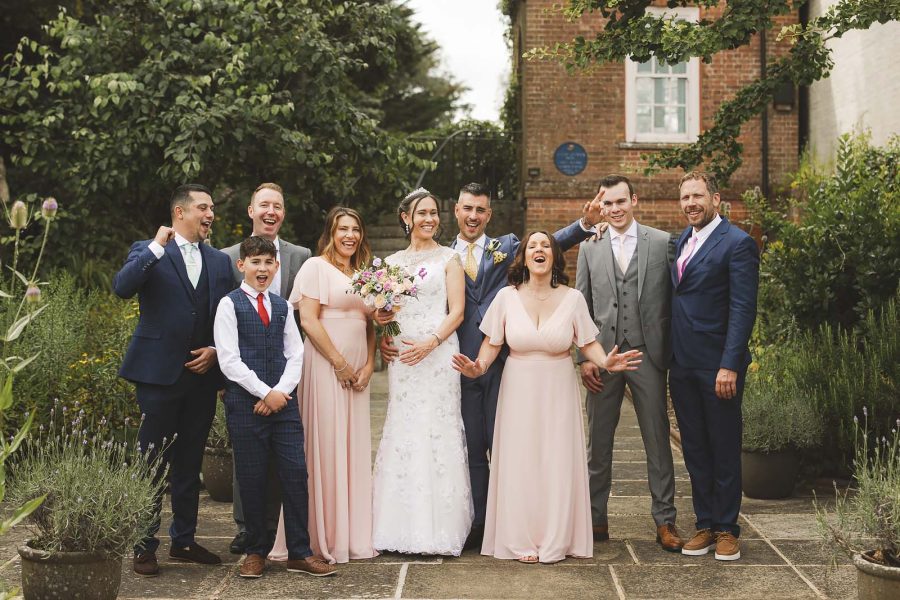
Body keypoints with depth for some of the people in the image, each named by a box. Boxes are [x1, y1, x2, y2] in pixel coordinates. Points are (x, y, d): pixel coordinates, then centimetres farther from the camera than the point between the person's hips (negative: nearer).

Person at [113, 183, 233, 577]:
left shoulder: (219, 261, 12)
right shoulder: (148, 252, -1)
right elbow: (122, 287, -20)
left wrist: (216, 349, -1)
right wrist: (157, 247, -18)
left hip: (203, 373, 5)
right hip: (159, 372, -5)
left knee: (189, 463, 13)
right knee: (152, 462, 0)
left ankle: (184, 540, 23)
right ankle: (144, 546, 9)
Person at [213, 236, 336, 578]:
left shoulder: (282, 306, 15)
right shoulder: (230, 305, -1)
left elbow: (295, 354, 10)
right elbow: (229, 361, -8)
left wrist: (282, 391, -6)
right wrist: (265, 393, -11)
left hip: (283, 400, 4)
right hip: (245, 402, -4)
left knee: (296, 474, 0)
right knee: (252, 479, 2)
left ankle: (299, 553, 8)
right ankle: (256, 551, 16)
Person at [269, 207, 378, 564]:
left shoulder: (361, 274, 19)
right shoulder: (316, 267, -2)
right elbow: (308, 320, -11)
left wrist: (368, 365, 3)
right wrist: (339, 363, -12)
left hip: (356, 371, 7)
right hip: (325, 367, -7)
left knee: (354, 450, 8)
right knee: (325, 448, -4)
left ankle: (352, 535, 16)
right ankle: (322, 538, 4)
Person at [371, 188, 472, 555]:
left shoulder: (448, 258, 4)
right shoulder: (392, 262, 16)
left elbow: (457, 310, -3)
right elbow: (382, 308, 22)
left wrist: (430, 343, -17)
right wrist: (379, 317, -1)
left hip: (437, 352, -4)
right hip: (401, 355, 4)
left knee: (436, 434, -6)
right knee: (402, 435, 1)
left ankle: (437, 529, 0)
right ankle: (405, 528, 6)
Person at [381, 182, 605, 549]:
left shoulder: (506, 247, 8)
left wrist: (585, 223, -22)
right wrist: (387, 334, -10)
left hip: (502, 361, -1)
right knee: (471, 449, 9)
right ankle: (477, 525, 18)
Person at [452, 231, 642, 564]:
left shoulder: (572, 298, -3)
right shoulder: (507, 297, -3)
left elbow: (588, 343, 0)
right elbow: (492, 343, 1)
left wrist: (606, 361, -19)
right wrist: (478, 367, -18)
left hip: (559, 392, 0)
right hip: (519, 390, 0)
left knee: (558, 461, 2)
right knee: (520, 462, 2)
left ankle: (555, 541, 13)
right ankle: (522, 540, 12)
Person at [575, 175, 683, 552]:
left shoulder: (662, 242, 2)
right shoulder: (589, 248, 8)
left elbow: (673, 300, 3)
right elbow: (581, 307, 7)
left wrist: (671, 352, -3)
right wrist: (584, 357, -1)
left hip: (647, 354, -2)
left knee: (658, 440, 4)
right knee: (598, 443, 8)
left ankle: (665, 521, 12)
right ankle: (596, 519, 18)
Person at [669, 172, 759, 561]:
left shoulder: (737, 244, -9)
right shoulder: (682, 241, 13)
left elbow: (743, 309, -14)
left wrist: (730, 366, -20)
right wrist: (669, 356, 7)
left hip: (718, 365, -7)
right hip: (682, 365, 7)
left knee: (724, 450, 5)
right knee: (695, 451, 12)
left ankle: (726, 529, 16)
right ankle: (705, 525, 21)